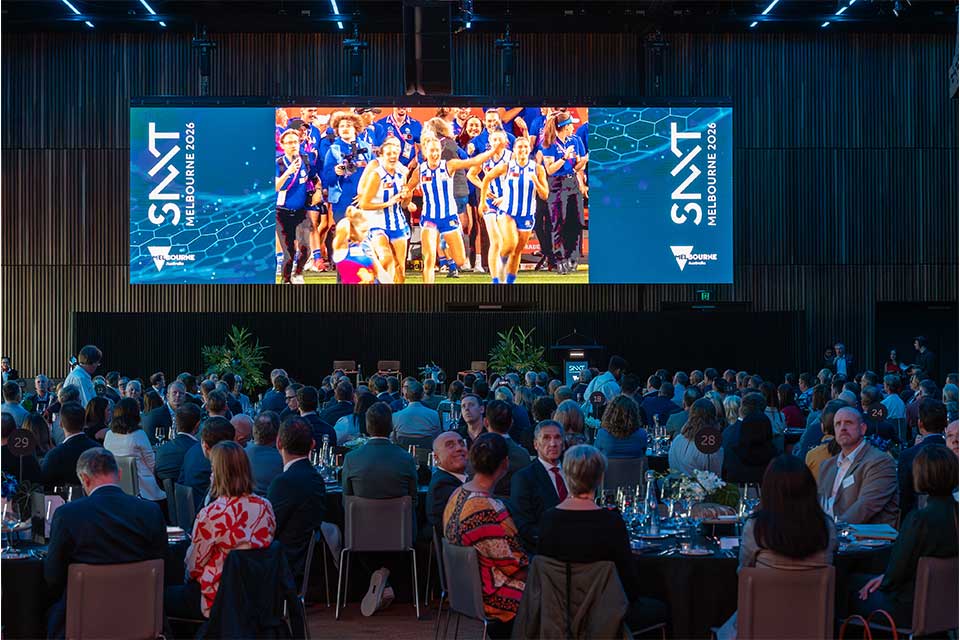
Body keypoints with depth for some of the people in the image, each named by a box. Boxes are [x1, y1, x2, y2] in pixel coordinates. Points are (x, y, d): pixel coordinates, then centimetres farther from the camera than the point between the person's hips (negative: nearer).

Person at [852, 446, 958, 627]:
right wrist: (886, 578, 9)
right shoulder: (955, 513, -4)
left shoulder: (919, 519, -28)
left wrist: (884, 582, 3)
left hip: (909, 610, -8)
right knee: (859, 581, 24)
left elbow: (896, 573, -19)